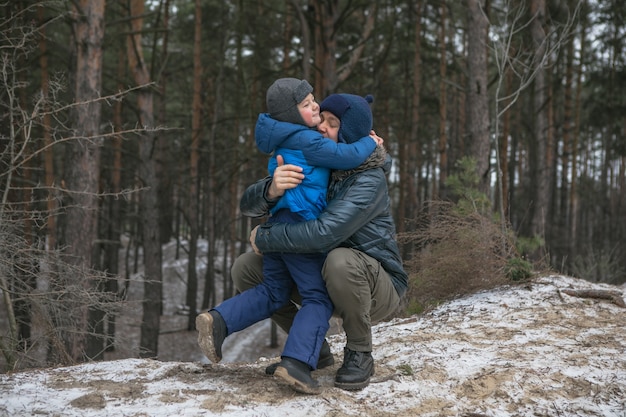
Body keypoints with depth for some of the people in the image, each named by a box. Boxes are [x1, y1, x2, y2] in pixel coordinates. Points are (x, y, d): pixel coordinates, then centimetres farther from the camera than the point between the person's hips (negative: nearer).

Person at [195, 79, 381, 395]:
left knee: (272, 292, 18)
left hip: (277, 226, 9)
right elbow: (347, 156, -17)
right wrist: (369, 142, 2)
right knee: (318, 297, -4)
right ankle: (296, 363, -15)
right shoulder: (305, 140, -12)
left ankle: (218, 321, 3)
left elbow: (329, 153, 31)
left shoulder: (287, 139, 17)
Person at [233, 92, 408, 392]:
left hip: (379, 287, -6)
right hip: (319, 277, 7)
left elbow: (325, 233, -38)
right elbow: (248, 205, -10)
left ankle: (359, 354, -13)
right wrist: (272, 189, -34)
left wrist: (265, 238, -24)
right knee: (244, 269, -5)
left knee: (341, 260, -39)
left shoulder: (369, 180, -23)